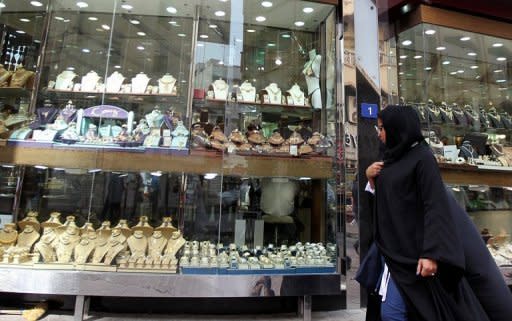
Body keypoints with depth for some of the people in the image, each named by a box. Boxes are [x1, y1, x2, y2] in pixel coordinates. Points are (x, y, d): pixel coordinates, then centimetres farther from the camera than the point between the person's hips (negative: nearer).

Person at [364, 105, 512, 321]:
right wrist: (370, 177, -2)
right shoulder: (392, 158, 9)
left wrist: (431, 253, -23)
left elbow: (434, 206, -18)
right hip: (398, 249, 7)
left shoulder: (421, 157, -13)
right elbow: (382, 199, 17)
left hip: (417, 248, -7)